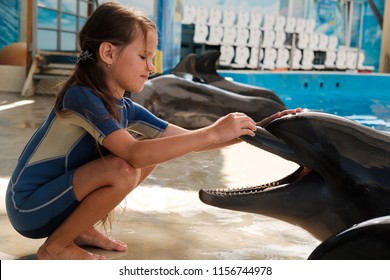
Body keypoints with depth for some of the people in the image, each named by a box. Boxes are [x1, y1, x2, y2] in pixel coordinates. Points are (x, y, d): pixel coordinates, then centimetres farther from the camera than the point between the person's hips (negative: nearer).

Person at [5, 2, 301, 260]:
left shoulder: (126, 109, -1)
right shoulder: (81, 96, -24)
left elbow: (187, 140, 1)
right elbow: (135, 153, -37)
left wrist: (251, 130, -8)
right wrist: (213, 132, -36)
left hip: (59, 194, 8)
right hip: (30, 207, -8)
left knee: (155, 152, 0)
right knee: (124, 170, -29)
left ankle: (82, 230, 8)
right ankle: (55, 246, -8)